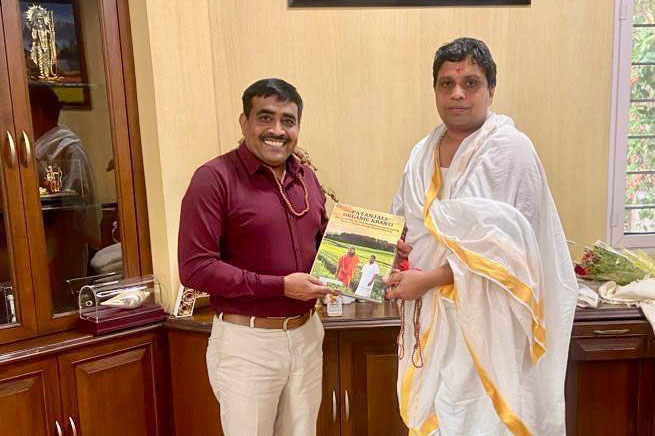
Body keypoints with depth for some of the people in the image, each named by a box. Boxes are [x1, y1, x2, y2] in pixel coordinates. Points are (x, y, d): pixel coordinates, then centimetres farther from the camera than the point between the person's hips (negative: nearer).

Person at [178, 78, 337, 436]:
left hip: (306, 334, 6)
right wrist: (280, 286, -20)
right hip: (247, 341, -5)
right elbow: (194, 268, -19)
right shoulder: (215, 177, -14)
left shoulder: (306, 177, 6)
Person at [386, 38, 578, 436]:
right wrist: (395, 245, -4)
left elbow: (503, 246, -16)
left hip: (484, 317, -5)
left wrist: (428, 279, -17)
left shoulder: (510, 148, -11)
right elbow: (404, 225, 18)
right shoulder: (423, 153, 8)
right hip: (428, 315, 6)